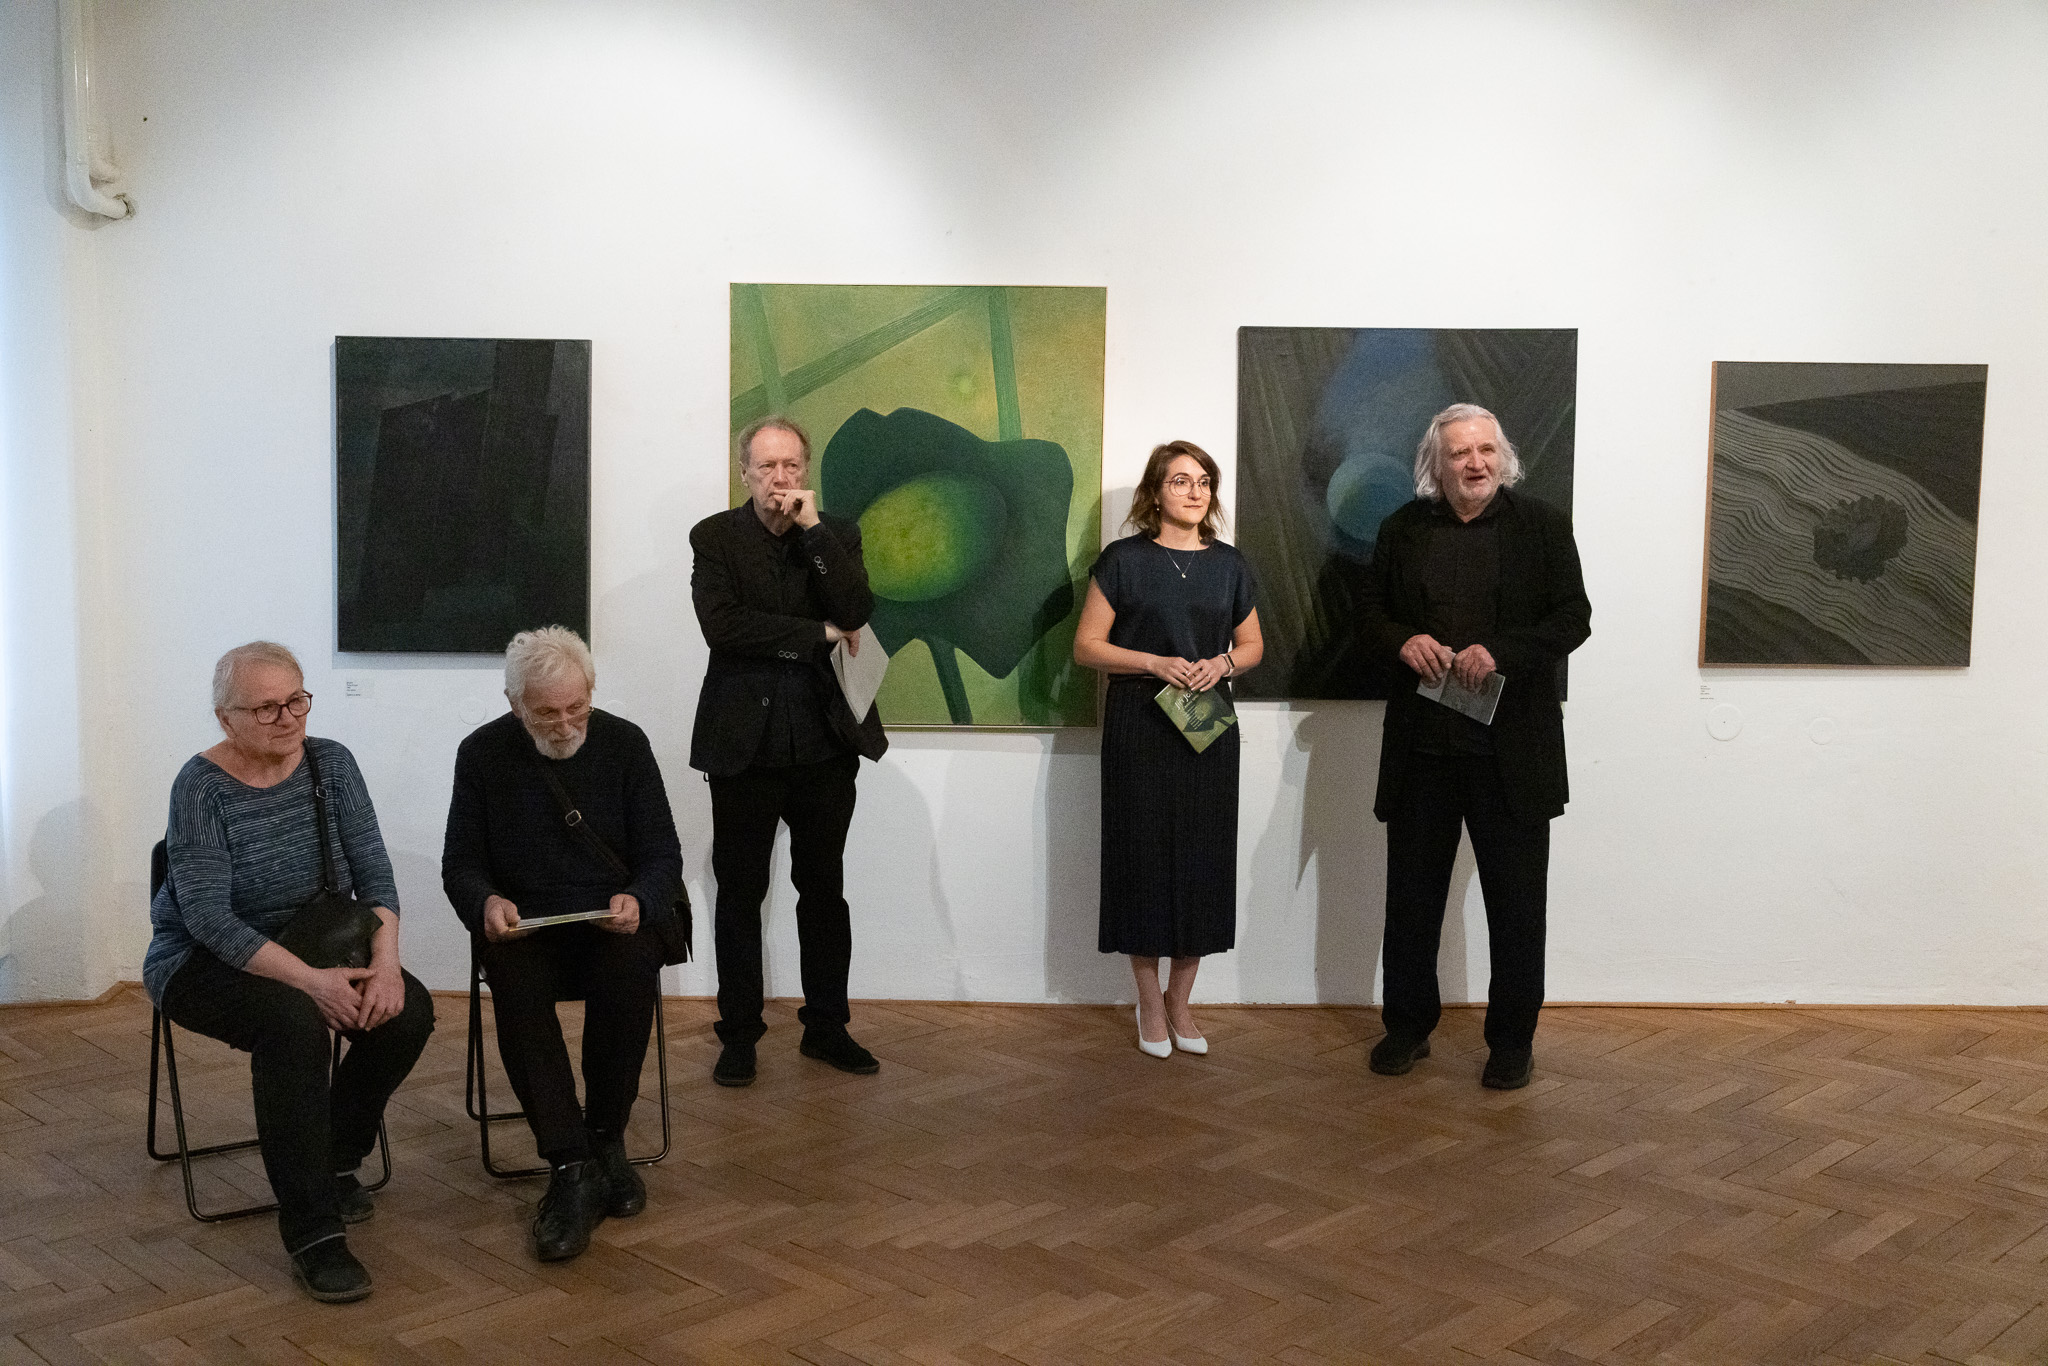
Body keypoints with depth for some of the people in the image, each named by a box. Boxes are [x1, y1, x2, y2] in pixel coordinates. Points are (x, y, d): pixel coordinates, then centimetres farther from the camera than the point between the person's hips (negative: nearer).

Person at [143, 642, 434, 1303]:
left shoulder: (330, 763, -3)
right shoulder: (201, 786, -16)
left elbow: (373, 869, -5)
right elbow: (208, 915, -23)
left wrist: (385, 961, -22)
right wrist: (310, 980, -33)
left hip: (310, 946, 5)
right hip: (203, 962, -5)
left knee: (409, 1009, -20)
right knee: (293, 1020, -35)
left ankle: (334, 1155, 5)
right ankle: (311, 1229, -26)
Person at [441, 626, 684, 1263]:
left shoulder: (625, 743, 1)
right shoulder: (483, 753, 3)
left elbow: (663, 856, 2)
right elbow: (460, 863, 7)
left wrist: (638, 900, -22)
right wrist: (486, 902, -17)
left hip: (614, 923, 0)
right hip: (523, 924, 0)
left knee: (631, 971, -35)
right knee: (514, 982, -34)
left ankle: (605, 1140, -16)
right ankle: (571, 1170, -33)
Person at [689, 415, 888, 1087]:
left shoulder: (836, 534, 6)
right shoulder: (715, 537, 0)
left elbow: (856, 611, -11)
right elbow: (722, 626, -15)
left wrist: (811, 527, -14)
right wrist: (819, 634, -11)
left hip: (825, 742, 2)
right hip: (745, 744, -2)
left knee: (824, 890, 11)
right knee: (740, 894, 6)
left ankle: (827, 1026, 24)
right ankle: (739, 1033, 18)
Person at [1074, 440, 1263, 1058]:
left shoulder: (1228, 564, 9)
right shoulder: (1124, 560, -1)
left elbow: (1253, 642, 18)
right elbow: (1087, 645, -3)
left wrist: (1224, 663, -4)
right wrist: (1155, 663, -16)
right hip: (1139, 728, -3)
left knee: (1202, 859, 4)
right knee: (1145, 854, 0)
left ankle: (1180, 1000, 18)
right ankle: (1149, 1002, 14)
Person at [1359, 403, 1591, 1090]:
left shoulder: (1542, 525, 1)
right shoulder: (1403, 529, 7)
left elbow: (1572, 619, -3)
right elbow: (1371, 614, 12)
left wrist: (1499, 651, -18)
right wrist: (1403, 642, -10)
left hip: (1512, 748, -2)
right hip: (1422, 744, 2)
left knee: (1516, 900, 6)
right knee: (1412, 894, 11)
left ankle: (1512, 1040, 20)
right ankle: (1408, 1025, 27)